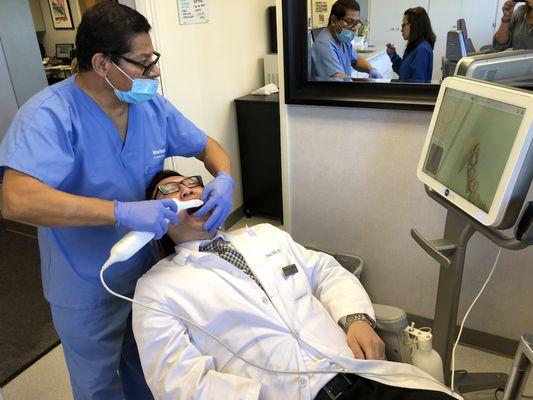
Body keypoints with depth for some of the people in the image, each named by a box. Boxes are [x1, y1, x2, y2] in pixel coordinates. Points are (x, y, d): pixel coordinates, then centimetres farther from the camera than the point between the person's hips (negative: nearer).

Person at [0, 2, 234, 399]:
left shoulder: (152, 106, -8)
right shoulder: (50, 115, -26)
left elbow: (208, 146, 3)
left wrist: (224, 179, -20)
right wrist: (123, 212, -44)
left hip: (149, 270, 5)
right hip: (86, 290, -5)